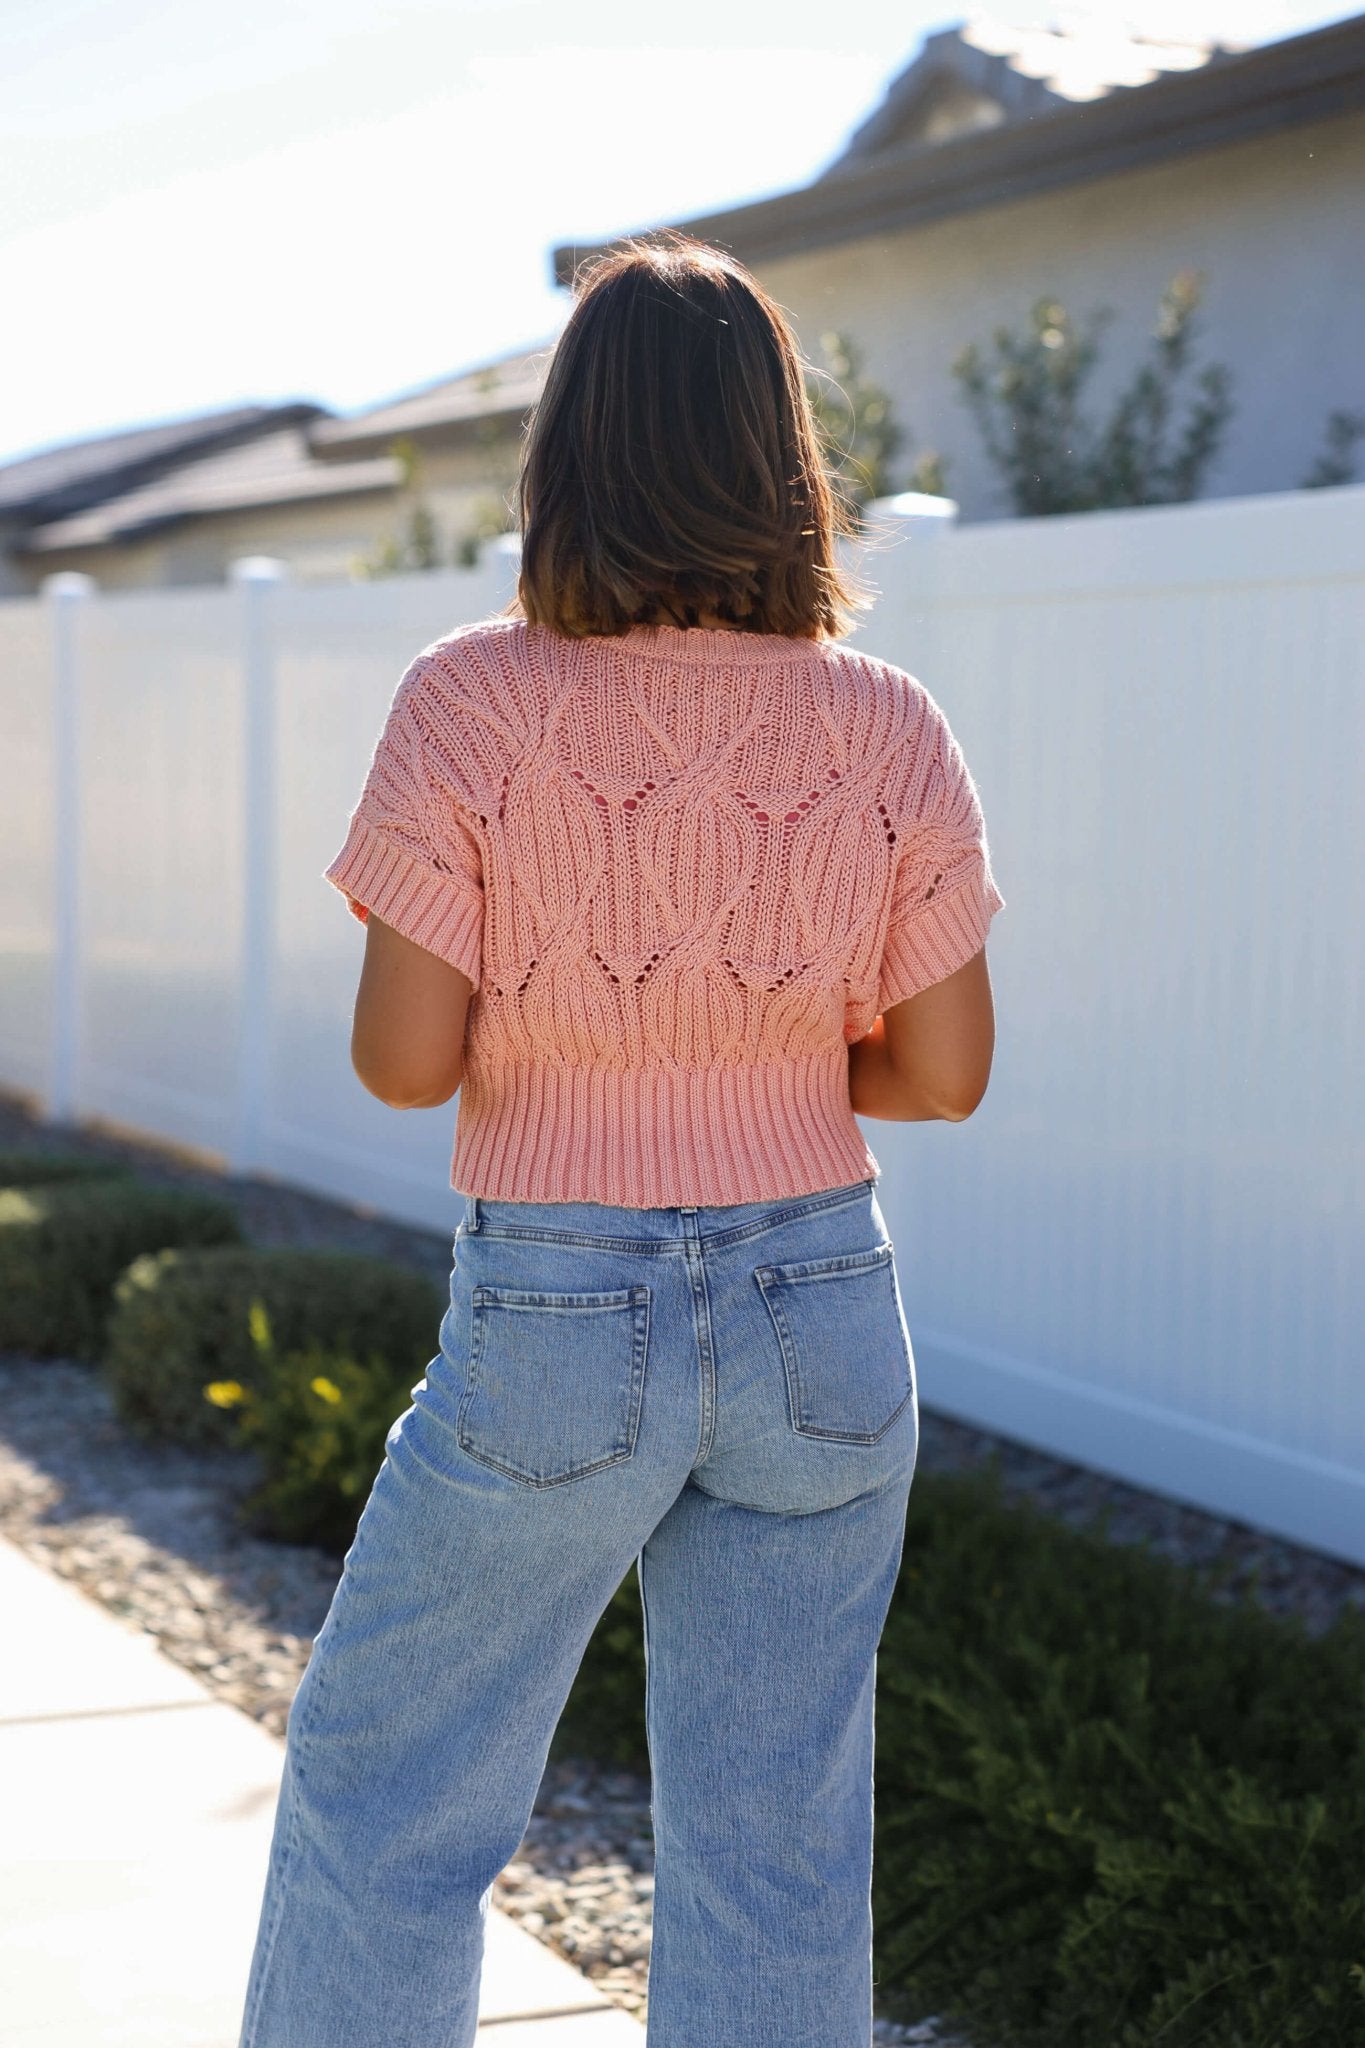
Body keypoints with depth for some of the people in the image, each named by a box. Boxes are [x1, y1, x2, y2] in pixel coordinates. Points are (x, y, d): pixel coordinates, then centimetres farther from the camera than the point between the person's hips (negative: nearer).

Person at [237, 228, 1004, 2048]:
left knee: (382, 1795, 16)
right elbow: (945, 1074, 0)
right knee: (777, 1854, 12)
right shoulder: (891, 731, -4)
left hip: (555, 1320, -2)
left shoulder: (473, 704, -12)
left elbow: (402, 1060, -11)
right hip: (821, 1315, 3)